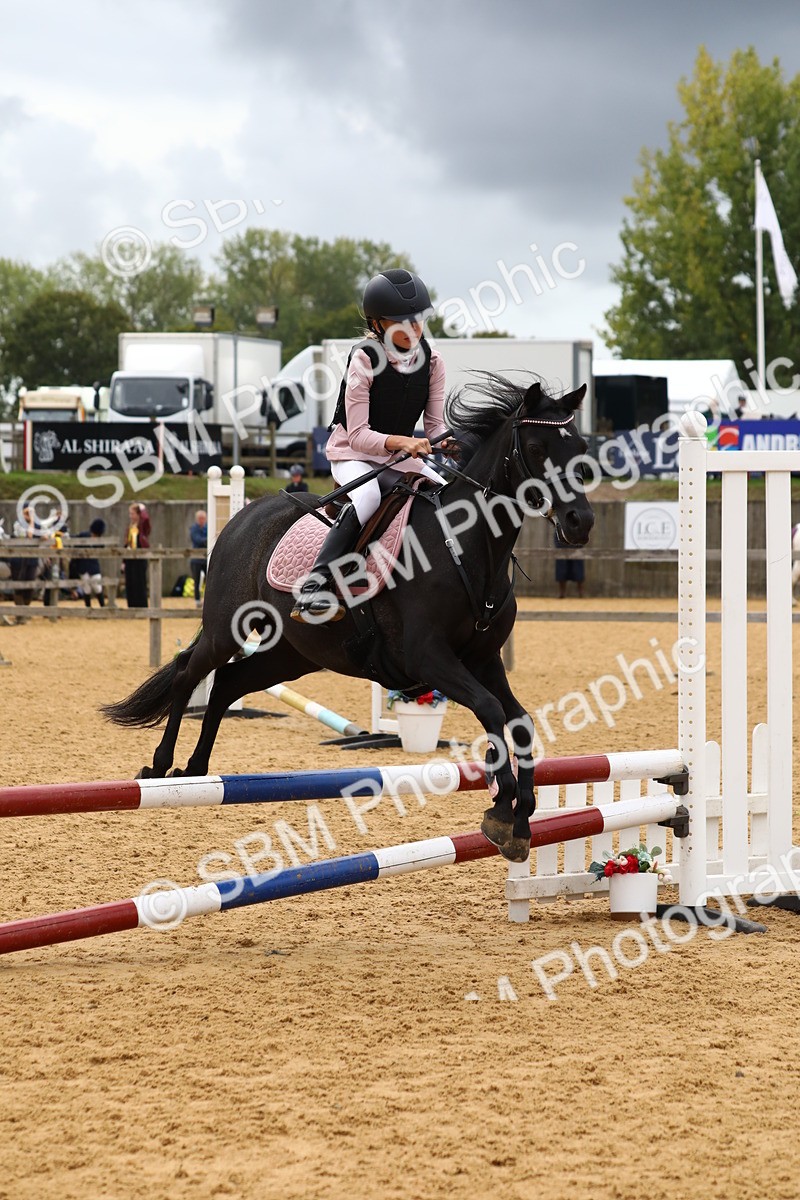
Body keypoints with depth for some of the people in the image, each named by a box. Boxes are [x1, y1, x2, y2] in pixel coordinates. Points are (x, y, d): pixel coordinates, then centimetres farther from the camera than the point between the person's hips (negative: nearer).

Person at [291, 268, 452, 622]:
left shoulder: (431, 363, -3)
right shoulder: (364, 361, -18)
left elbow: (435, 425, -2)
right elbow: (358, 434, -21)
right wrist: (399, 441, -38)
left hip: (403, 456, 6)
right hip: (353, 455, -6)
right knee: (370, 493, -37)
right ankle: (316, 584, -42)